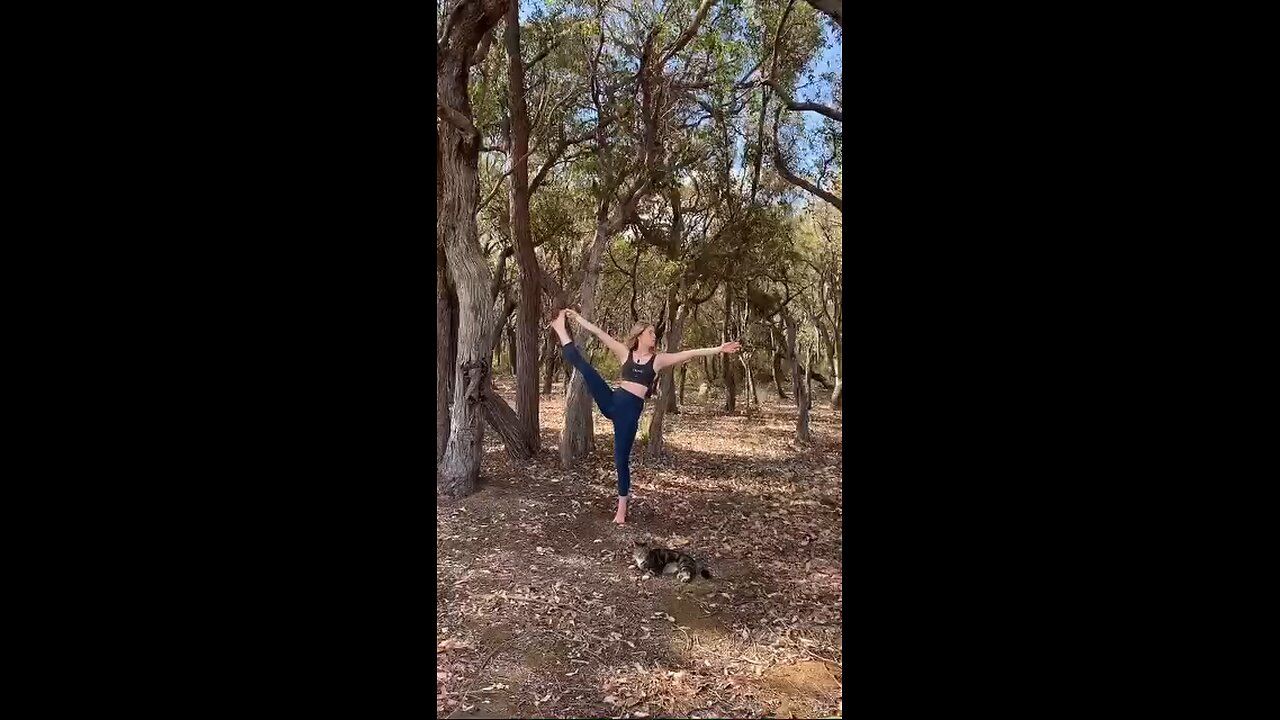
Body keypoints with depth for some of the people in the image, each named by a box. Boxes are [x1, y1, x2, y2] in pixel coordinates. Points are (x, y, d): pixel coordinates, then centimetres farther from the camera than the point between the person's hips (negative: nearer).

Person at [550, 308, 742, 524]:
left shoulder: (658, 359, 9)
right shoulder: (625, 353, 10)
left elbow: (690, 353, 2)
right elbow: (598, 332, 9)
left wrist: (719, 349, -4)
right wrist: (576, 317, 8)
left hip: (631, 410, -1)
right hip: (612, 401, 1)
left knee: (622, 458, 1)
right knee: (581, 363, -16)